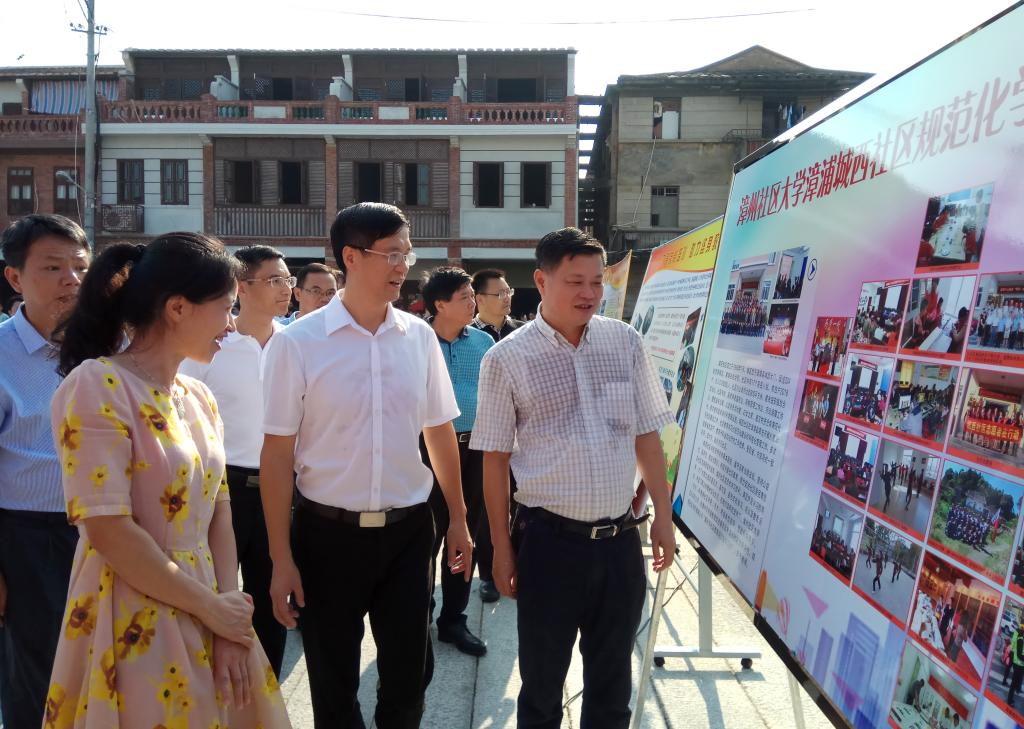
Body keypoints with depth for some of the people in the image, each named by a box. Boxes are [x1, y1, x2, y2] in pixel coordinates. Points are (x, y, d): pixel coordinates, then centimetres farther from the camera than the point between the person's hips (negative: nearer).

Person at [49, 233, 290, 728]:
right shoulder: (97, 386, -16)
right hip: (134, 627, -7)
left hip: (203, 617, 7)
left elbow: (218, 511, 5)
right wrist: (212, 607, -13)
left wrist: (228, 626, -3)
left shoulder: (199, 397, 6)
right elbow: (108, 530, -21)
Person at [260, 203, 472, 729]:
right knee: (333, 685, 14)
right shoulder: (299, 343, -10)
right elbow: (277, 454, -7)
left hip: (407, 529, 3)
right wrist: (282, 560, -7)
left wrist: (458, 518, 10)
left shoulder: (420, 336, 0)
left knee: (410, 675, 13)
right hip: (328, 532, -2)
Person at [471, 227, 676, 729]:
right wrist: (502, 549, -3)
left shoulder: (626, 342, 2)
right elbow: (495, 460, -4)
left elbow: (647, 436, 8)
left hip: (620, 538, 3)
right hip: (549, 540, -3)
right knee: (542, 682, 14)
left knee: (612, 679, 19)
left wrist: (664, 516, 7)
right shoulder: (507, 358, -7)